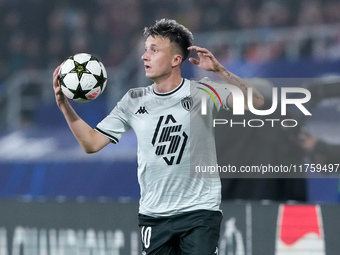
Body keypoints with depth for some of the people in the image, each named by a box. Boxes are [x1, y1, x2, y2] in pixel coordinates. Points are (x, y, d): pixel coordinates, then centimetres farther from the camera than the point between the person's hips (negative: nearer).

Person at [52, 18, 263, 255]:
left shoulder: (203, 92, -3)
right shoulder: (134, 101, 7)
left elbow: (256, 102, -15)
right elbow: (91, 143, 9)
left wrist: (220, 70, -26)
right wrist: (64, 105, -3)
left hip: (199, 211, -4)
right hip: (153, 215, 4)